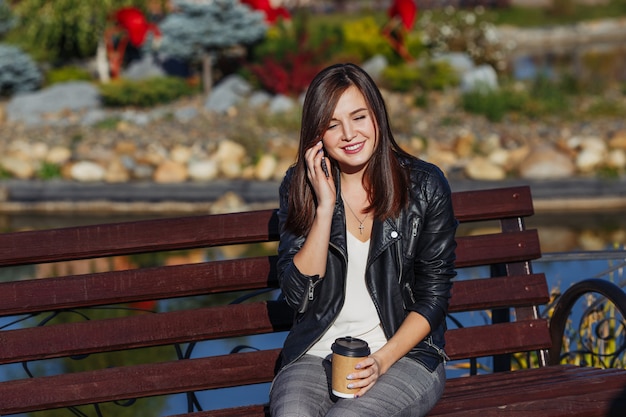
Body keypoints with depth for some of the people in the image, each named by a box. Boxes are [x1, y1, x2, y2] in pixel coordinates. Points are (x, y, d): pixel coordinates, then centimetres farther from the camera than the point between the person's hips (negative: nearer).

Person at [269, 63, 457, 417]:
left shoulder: (425, 185, -1)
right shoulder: (299, 187, 4)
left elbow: (434, 295, 1)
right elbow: (298, 294, -5)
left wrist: (382, 361, -12)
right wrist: (325, 208, -13)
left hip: (404, 352, -1)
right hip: (317, 355, 2)